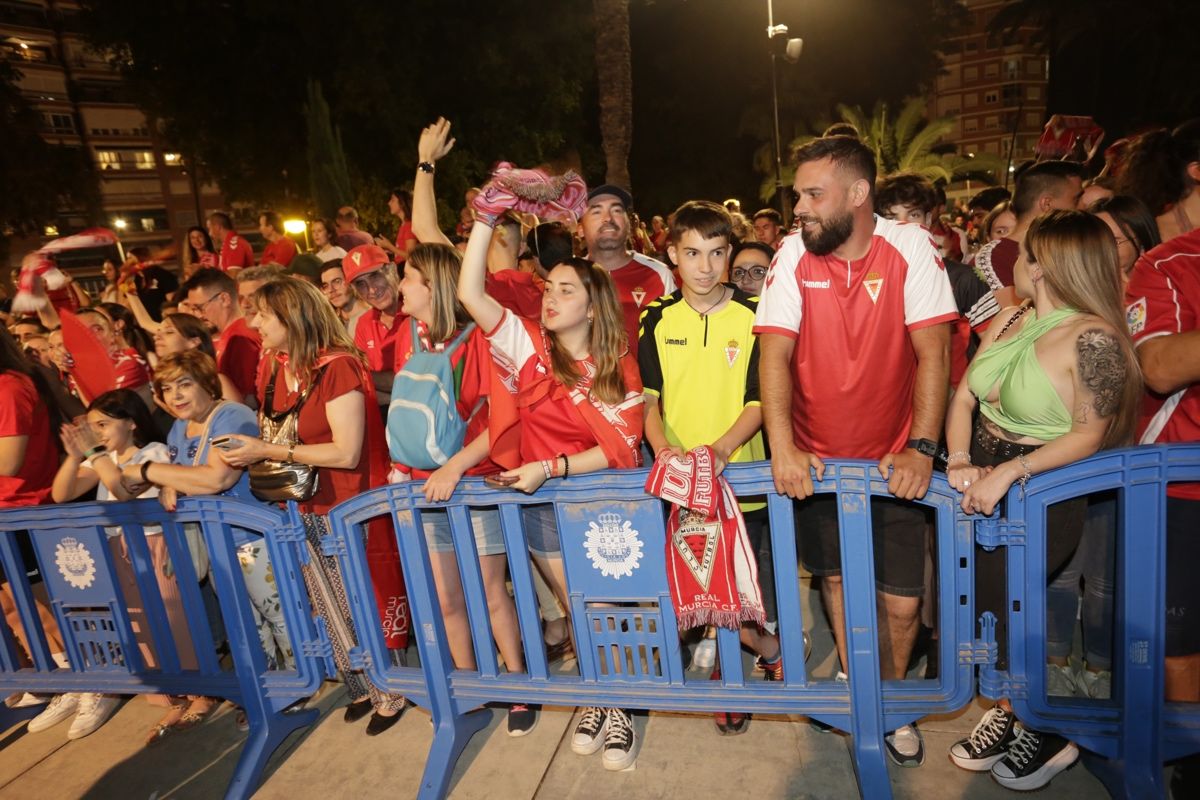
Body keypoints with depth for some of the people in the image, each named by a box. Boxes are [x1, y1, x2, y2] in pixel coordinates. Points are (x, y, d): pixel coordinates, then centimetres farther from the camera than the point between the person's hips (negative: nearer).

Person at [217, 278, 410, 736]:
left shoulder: (338, 367, -19)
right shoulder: (274, 371, 5)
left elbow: (346, 453, -24)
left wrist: (269, 452, -22)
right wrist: (247, 451, -1)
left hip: (349, 512, -8)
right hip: (304, 511, 8)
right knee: (332, 614, 18)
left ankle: (391, 693, 26)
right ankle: (362, 689, 37)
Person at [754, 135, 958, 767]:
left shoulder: (910, 248, -12)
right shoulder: (793, 255, -9)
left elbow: (933, 350, -15)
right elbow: (774, 353, -15)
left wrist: (920, 448, -24)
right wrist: (781, 447, -26)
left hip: (892, 458, -1)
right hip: (816, 458, 2)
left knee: (902, 600, 3)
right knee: (835, 576, 16)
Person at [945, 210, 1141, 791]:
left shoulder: (1094, 338, -17)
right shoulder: (1009, 320, 3)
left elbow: (1088, 435, -18)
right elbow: (963, 397, 0)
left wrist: (1009, 471, -27)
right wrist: (960, 461, -15)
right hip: (982, 485, 7)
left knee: (999, 607, 2)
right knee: (981, 602, 15)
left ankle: (1048, 731, 28)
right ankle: (1012, 710, 39)